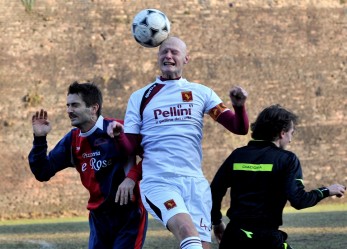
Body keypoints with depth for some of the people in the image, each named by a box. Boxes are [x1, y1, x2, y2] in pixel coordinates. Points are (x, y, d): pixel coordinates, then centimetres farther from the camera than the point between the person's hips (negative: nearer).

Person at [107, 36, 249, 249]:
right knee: (186, 229, -29)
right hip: (158, 182, -2)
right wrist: (118, 135, -14)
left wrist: (240, 106, -13)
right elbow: (131, 148, 8)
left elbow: (239, 128, 7)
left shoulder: (201, 93, 12)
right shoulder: (140, 98, 10)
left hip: (194, 183, 2)